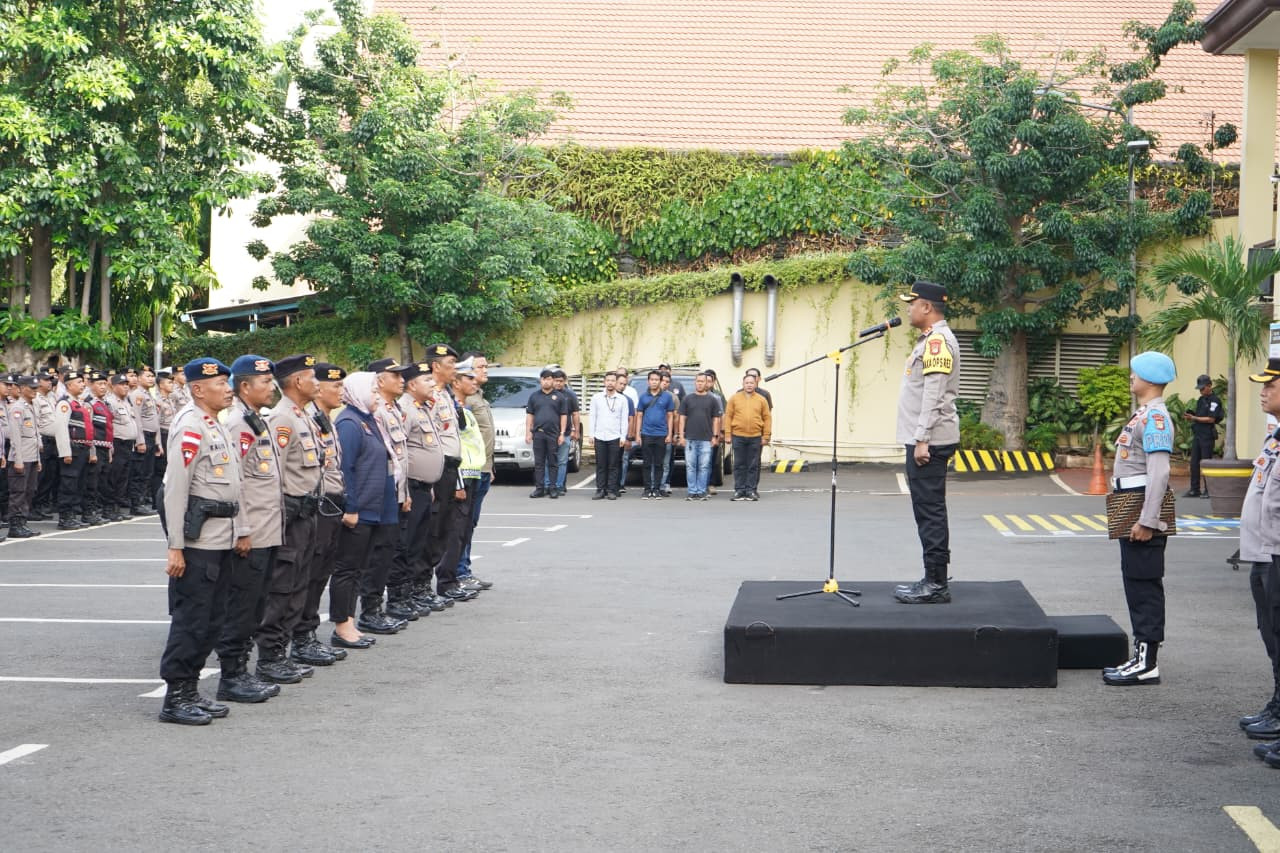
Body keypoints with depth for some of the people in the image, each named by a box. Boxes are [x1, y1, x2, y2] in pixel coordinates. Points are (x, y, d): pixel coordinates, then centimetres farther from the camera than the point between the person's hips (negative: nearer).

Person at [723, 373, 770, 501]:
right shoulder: (734, 399, 5)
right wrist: (727, 435, -3)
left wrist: (766, 436, -1)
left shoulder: (761, 400, 6)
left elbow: (767, 418, 5)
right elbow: (728, 417, 4)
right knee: (739, 465, 4)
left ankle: (751, 490, 8)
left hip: (755, 438, 0)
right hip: (738, 437, 0)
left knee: (753, 466, 3)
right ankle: (739, 490, 9)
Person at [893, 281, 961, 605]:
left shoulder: (938, 340, -13)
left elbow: (934, 394, -20)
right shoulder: (929, 340, 19)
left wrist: (922, 440, -22)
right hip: (923, 440, 11)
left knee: (930, 511, -8)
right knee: (928, 511, 12)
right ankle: (934, 580, 17)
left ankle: (936, 584, -6)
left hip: (930, 442, -11)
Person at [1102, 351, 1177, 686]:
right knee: (1138, 586, 13)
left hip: (1143, 515, -10)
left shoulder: (1154, 417, -16)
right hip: (1133, 517, 10)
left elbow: (1160, 473, -23)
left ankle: (1147, 664, -2)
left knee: (1145, 587, -6)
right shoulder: (1144, 414, 16)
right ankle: (1142, 657, 18)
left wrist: (1146, 521, -24)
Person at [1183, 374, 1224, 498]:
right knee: (1194, 462, 6)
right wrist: (1190, 416, -1)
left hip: (1208, 435, -8)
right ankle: (1194, 490, 11)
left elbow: (1211, 419, -15)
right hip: (1197, 434, 8)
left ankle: (1209, 490, 1)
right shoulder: (1200, 400, 16)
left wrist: (1194, 418, -18)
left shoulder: (1215, 401, -8)